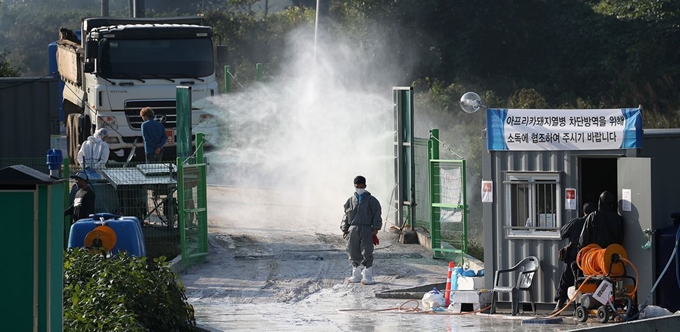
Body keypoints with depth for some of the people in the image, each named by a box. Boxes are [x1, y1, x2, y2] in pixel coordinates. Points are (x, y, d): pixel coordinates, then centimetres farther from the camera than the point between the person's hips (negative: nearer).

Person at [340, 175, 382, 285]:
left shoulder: (371, 200, 2)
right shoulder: (350, 201, 12)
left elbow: (377, 215, 0)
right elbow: (346, 216, 17)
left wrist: (375, 229, -7)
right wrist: (344, 228, 7)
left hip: (366, 230, -4)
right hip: (353, 230, 4)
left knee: (367, 254, -6)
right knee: (354, 253, 8)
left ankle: (367, 276, 0)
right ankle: (356, 275, 20)